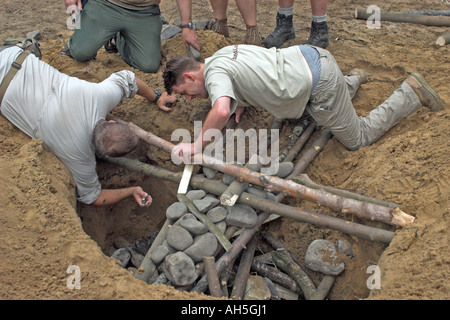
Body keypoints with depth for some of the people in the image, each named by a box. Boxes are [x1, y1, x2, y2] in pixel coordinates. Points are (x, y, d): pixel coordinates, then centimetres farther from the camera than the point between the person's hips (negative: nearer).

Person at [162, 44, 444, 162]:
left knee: (358, 139, 8)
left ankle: (410, 93, 14)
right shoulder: (224, 52, 10)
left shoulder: (214, 73, -17)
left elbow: (221, 111, -38)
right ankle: (352, 81, 40)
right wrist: (243, 99, 14)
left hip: (319, 82, -9)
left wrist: (198, 146, -25)